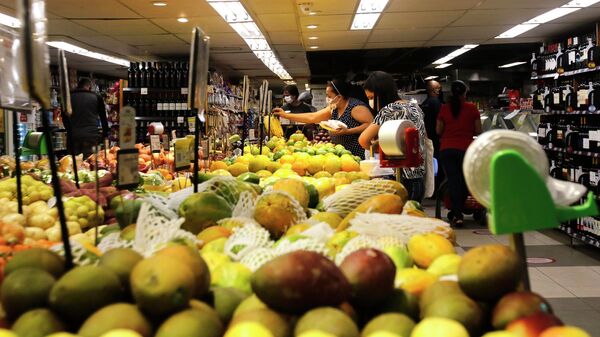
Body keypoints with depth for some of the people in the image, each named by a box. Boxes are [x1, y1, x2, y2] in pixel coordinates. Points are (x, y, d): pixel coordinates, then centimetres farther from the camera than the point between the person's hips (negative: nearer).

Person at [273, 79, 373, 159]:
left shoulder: (356, 107, -13)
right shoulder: (333, 109, 12)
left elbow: (371, 124, -20)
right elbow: (312, 117, 13)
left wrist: (347, 131, -24)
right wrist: (285, 115, 12)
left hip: (359, 157, -7)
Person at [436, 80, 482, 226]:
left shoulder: (444, 109, 1)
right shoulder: (472, 108, -2)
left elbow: (438, 131, 5)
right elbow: (478, 131, 2)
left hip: (446, 149, 1)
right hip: (466, 149, -1)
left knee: (453, 181, 3)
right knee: (464, 181, 15)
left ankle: (457, 215, -1)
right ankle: (458, 211, 23)